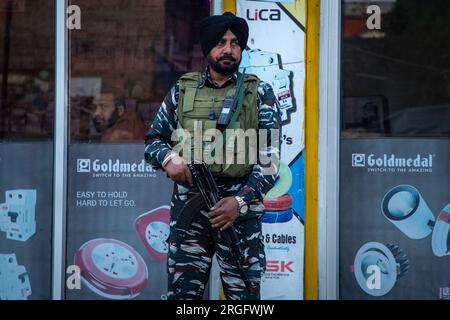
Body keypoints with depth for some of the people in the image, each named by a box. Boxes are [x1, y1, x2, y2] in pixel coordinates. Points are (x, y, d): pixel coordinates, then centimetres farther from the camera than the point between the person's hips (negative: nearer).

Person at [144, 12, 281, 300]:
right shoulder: (182, 91, 11)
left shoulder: (259, 93, 5)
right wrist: (168, 157, -8)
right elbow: (153, 139, 16)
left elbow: (270, 157, -1)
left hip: (240, 207, -1)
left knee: (244, 294, 0)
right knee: (182, 293, 1)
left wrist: (241, 200, -15)